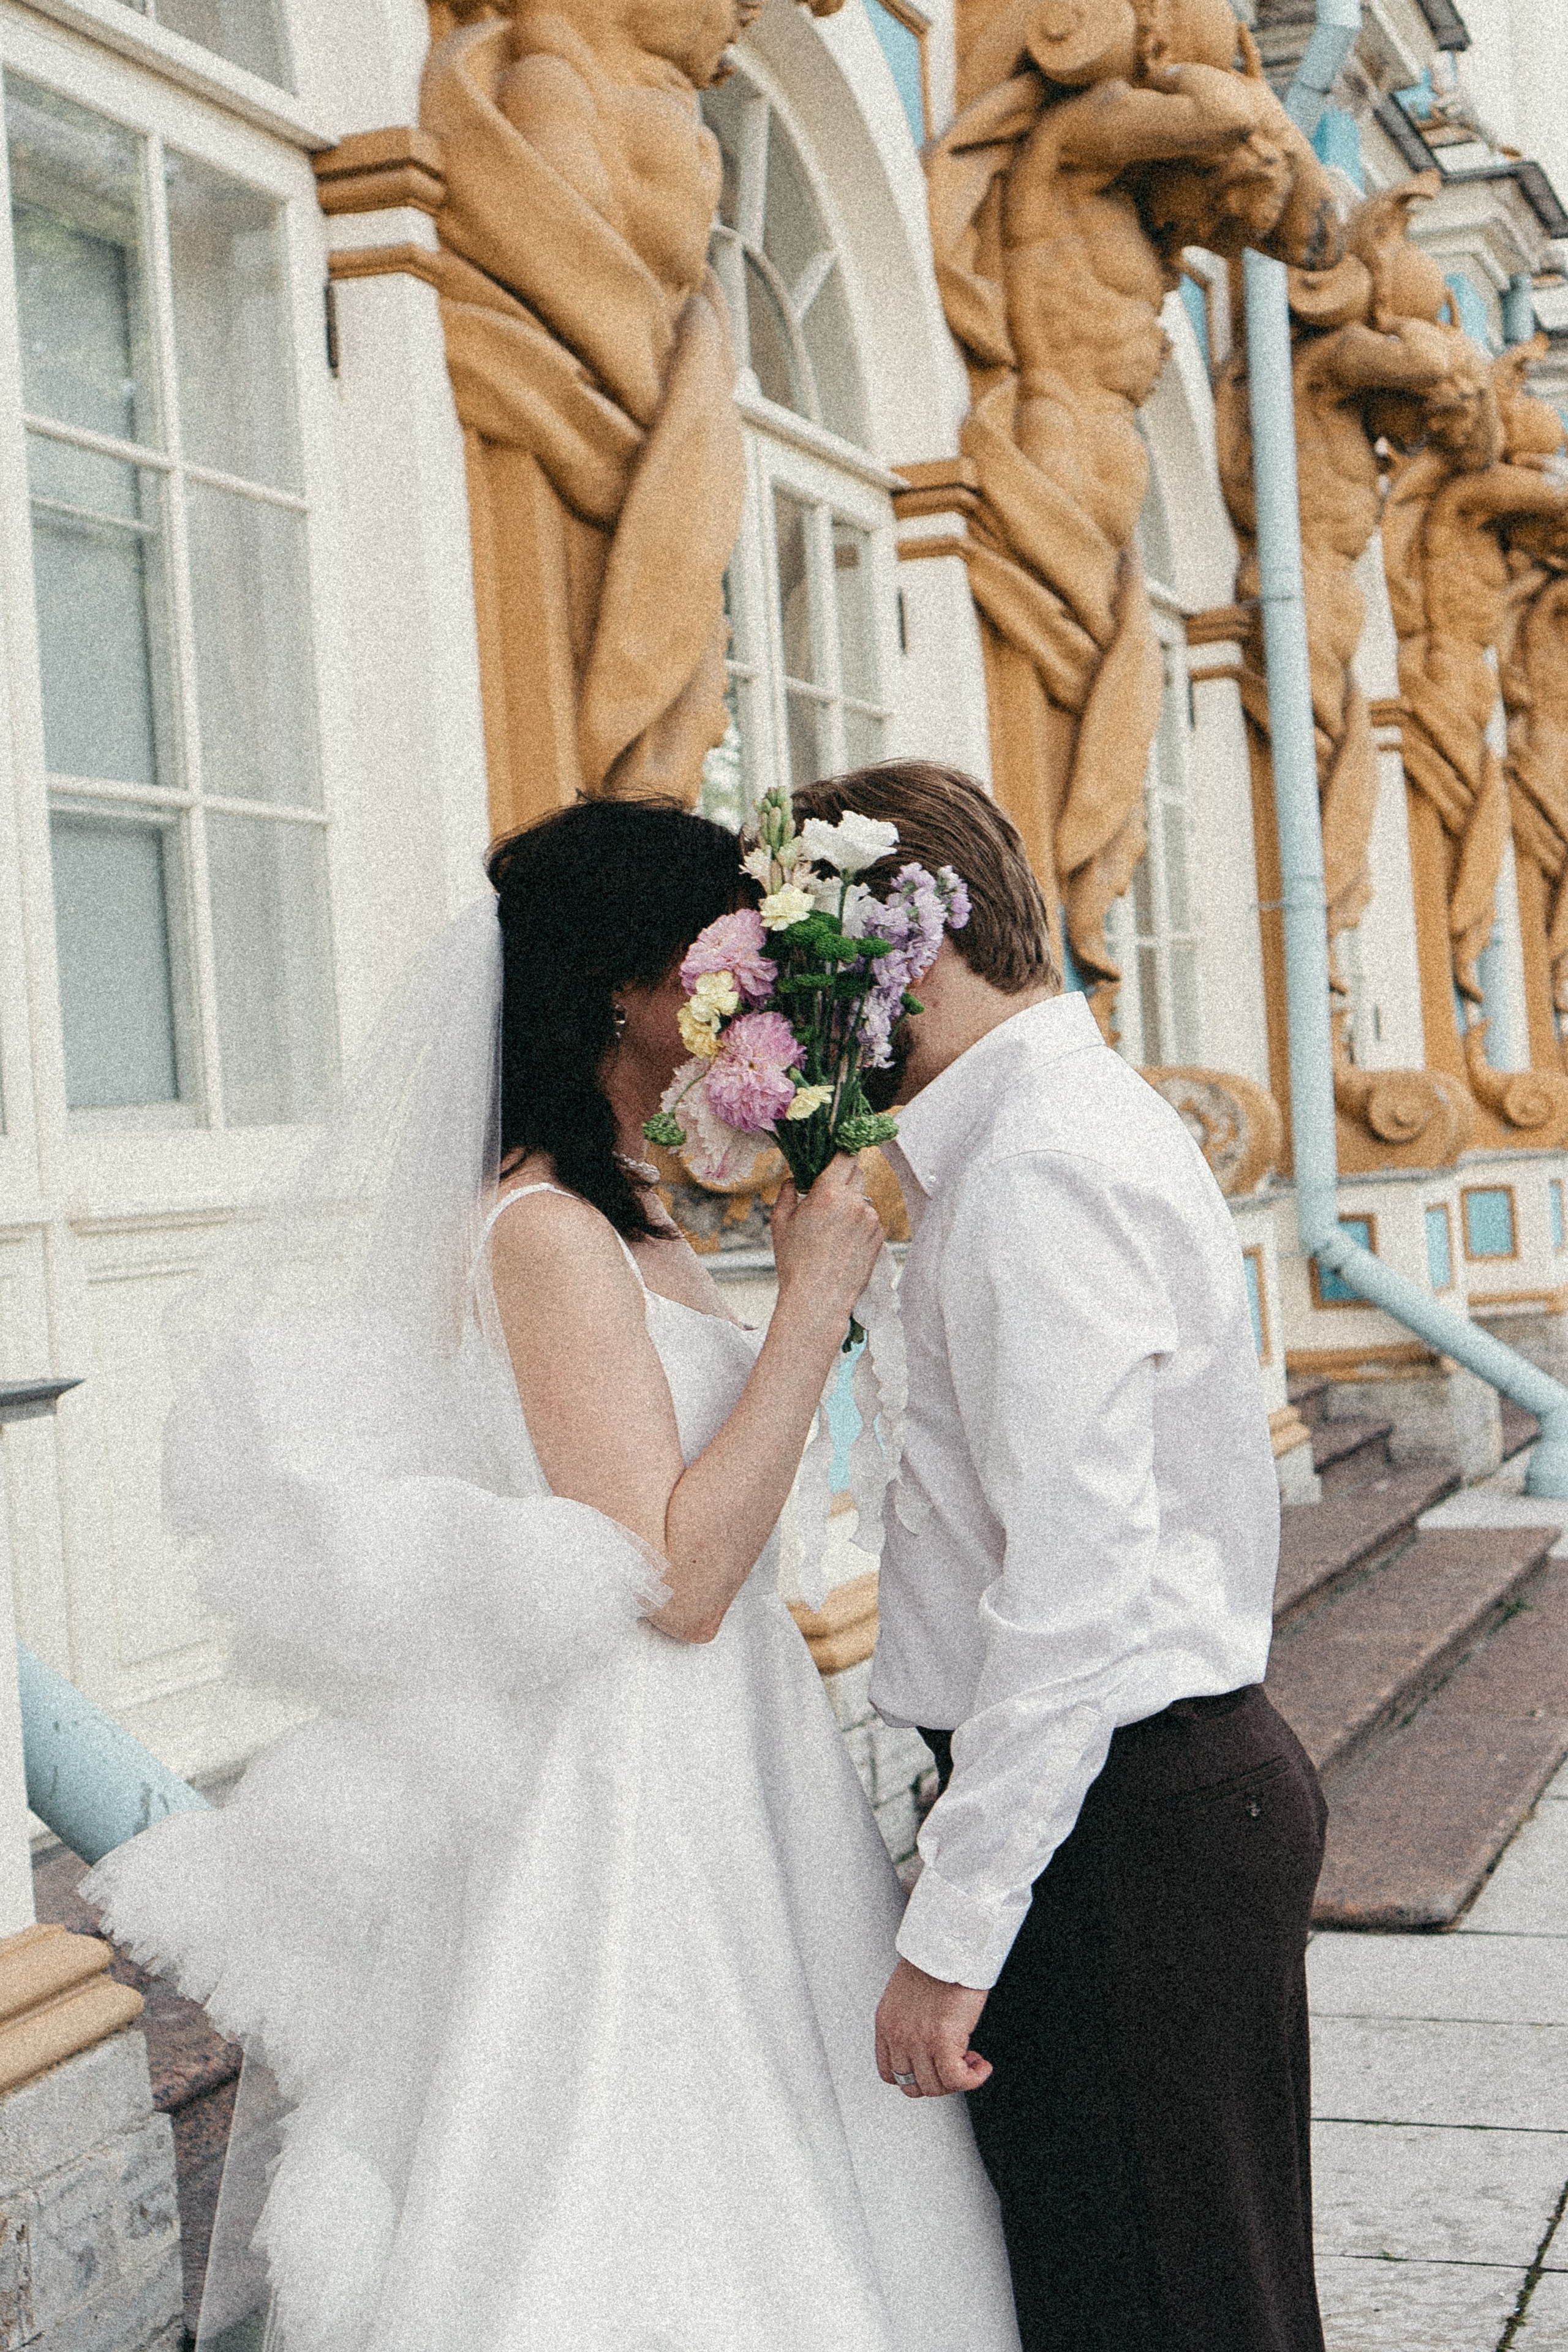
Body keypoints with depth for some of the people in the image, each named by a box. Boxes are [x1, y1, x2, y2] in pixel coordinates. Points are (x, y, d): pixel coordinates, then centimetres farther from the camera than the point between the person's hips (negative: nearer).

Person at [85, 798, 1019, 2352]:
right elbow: (673, 1577, -23)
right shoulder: (545, 1229, -17)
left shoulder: (637, 1218, 12)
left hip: (720, 1778, 10)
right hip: (640, 1801, -9)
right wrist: (813, 1303, -20)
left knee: (789, 2203, 16)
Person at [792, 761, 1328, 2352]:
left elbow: (1076, 1588, -25)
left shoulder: (1037, 1173, -20)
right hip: (1186, 1779, 10)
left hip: (1119, 1829, -10)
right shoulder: (1069, 1122, 14)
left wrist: (951, 1930, -22)